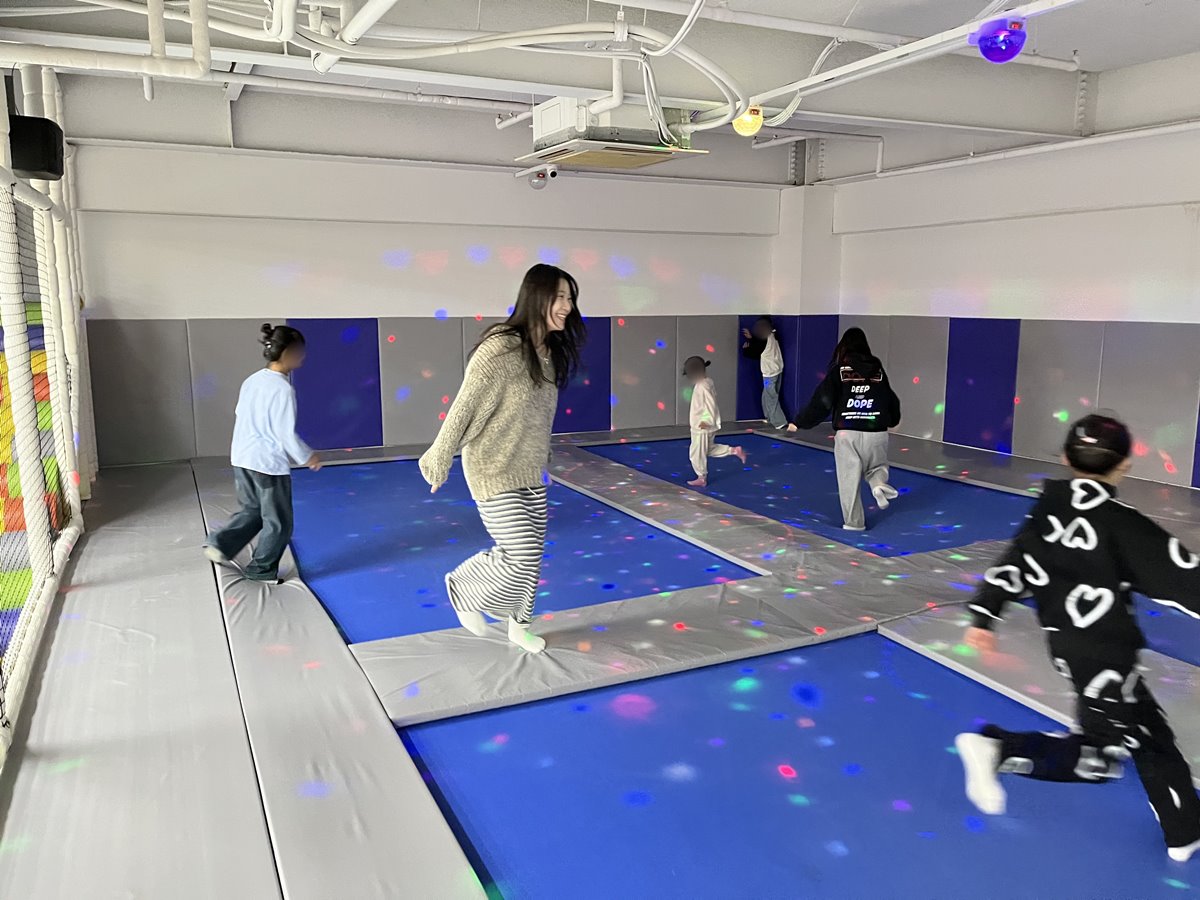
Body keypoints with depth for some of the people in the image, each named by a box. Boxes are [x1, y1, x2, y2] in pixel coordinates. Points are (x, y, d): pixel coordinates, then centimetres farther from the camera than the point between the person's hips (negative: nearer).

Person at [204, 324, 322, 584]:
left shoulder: (252, 380, 6)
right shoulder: (283, 388, -18)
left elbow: (244, 418, 13)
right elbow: (286, 433, -19)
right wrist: (307, 457, -4)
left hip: (242, 458, 8)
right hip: (269, 463, -8)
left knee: (251, 511, 25)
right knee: (278, 522, 10)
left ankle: (220, 543, 13)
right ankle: (261, 569, 20)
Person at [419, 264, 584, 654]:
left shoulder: (549, 353, 2)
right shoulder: (500, 349, -22)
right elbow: (464, 408, -16)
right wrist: (439, 459, -8)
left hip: (530, 472, 8)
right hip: (494, 472, -8)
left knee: (532, 554, 15)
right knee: (521, 558, -7)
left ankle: (518, 626, 36)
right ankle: (462, 588, 21)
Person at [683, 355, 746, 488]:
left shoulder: (702, 386, -23)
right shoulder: (707, 382, 7)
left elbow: (710, 404, -29)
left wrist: (707, 421, -27)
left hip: (702, 427, -10)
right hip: (701, 425, 10)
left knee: (697, 454, 4)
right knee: (710, 449, 23)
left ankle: (701, 478, 17)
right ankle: (735, 451, 19)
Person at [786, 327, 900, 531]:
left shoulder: (838, 370, -1)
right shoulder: (878, 370, 9)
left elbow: (821, 401, -5)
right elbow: (891, 400, 19)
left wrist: (800, 422, 5)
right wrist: (892, 421, 39)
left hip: (847, 433, -3)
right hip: (876, 432, 3)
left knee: (849, 478, 7)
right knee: (876, 466, 26)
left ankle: (854, 522, 10)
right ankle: (879, 484, -6)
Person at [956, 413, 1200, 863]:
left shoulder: (1047, 508, 2)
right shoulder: (1122, 524, -17)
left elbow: (1014, 563, 6)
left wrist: (984, 616, 13)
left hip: (1069, 642, 8)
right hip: (1103, 652, -8)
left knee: (1148, 736, 20)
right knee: (1101, 753, 1)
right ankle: (998, 748, -8)